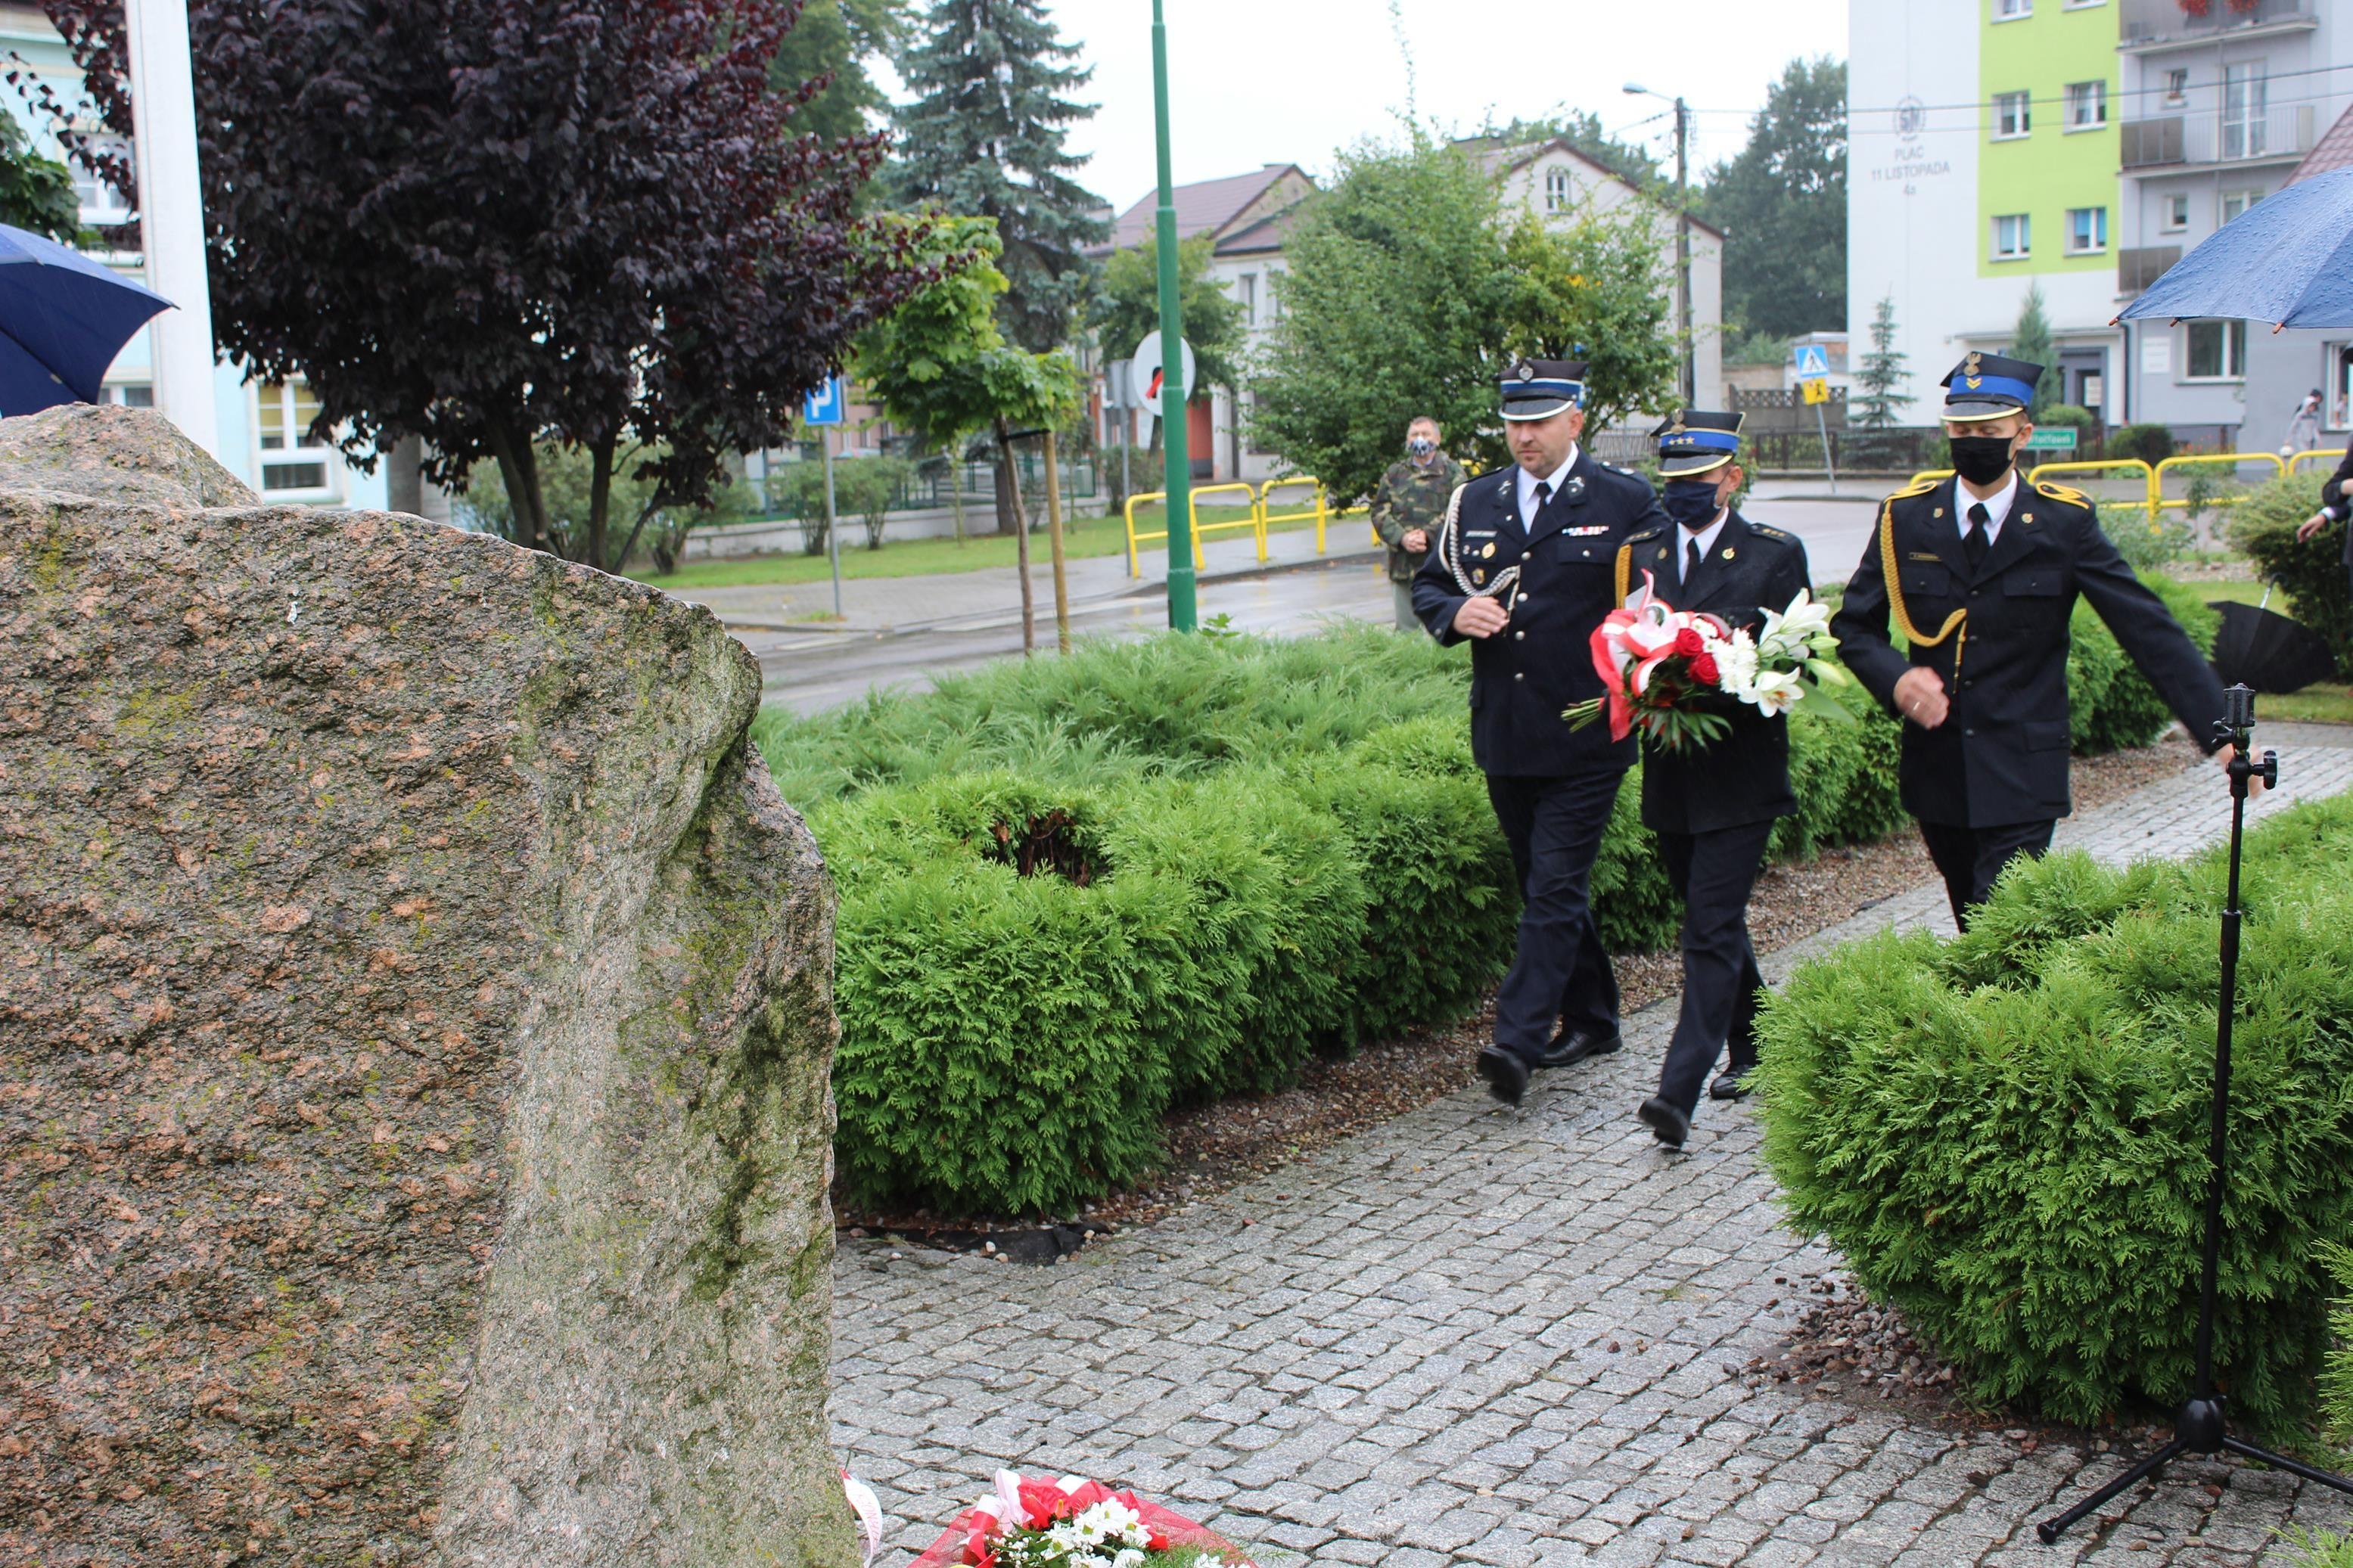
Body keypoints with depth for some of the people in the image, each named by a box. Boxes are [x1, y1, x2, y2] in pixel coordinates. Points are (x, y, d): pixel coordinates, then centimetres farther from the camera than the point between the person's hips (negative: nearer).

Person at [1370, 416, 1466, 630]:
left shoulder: (1452, 472, 7)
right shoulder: (1394, 473, 16)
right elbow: (1380, 512, 7)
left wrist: (1427, 534, -16)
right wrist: (1402, 538, -10)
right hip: (1403, 565, 3)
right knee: (1406, 629, 6)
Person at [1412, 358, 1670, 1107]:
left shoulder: (1625, 502, -2)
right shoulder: (1474, 503, 11)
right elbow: (1428, 584, 18)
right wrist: (1454, 612, -5)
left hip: (1587, 735, -5)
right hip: (1505, 735, 6)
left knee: (1555, 887, -10)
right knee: (1543, 884, 14)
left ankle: (1518, 1040, -14)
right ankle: (1591, 1018, 28)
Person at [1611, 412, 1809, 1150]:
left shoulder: (1776, 555, -2)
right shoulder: (1638, 553, 10)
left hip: (1740, 772, -5)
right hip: (1671, 772, 5)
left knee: (1711, 929, -10)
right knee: (1711, 919, 17)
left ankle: (1679, 1090, -14)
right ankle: (1752, 1051, 35)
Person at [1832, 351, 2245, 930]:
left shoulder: (2065, 522, -3)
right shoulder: (1905, 518, 2)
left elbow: (2151, 631, -6)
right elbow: (1852, 625, 7)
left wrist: (2220, 732, -13)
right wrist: (1894, 677, -14)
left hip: (2023, 778, -3)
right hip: (1936, 771, 3)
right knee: (1974, 930, 14)